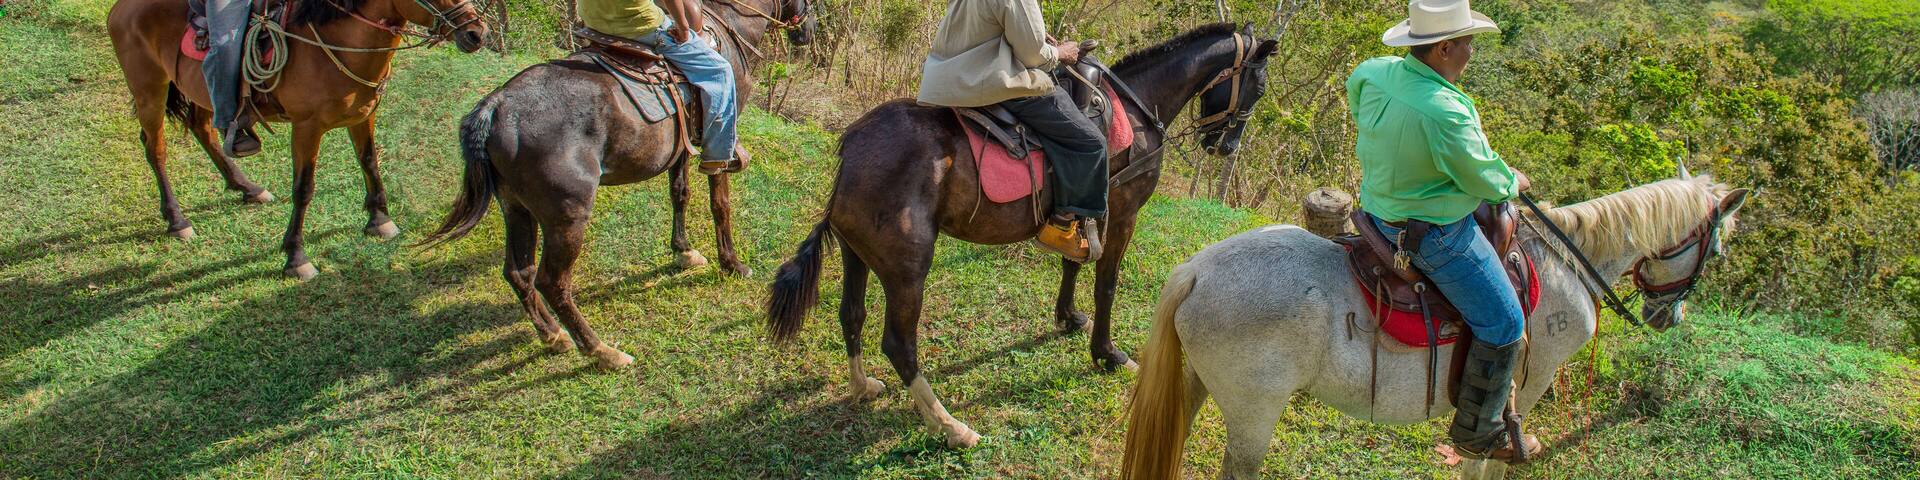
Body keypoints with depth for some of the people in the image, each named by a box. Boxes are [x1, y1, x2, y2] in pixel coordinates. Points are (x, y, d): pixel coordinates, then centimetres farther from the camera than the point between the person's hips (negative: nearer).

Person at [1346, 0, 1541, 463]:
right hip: (1434, 233, -9)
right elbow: (1485, 180, -19)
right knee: (1503, 323, 3)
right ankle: (1480, 434, 16)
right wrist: (1513, 181, 4)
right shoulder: (1446, 113, -32)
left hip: (1378, 207, 9)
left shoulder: (1371, 74, -8)